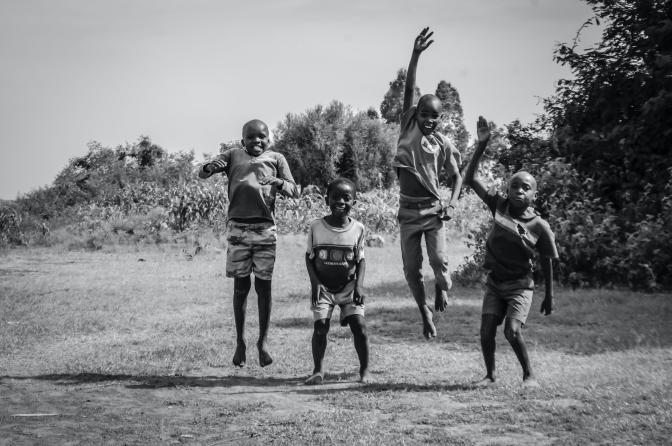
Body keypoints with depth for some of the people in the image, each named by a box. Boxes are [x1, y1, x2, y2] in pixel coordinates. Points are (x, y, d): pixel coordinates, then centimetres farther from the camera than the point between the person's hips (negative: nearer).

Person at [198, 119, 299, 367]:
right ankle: (240, 341, 13)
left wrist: (280, 184, -16)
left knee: (263, 286, 1)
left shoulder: (276, 159, 12)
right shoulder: (233, 156, 11)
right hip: (237, 227, 0)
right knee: (240, 285, 3)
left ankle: (263, 342, 11)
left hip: (266, 228, 0)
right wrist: (211, 167, -22)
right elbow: (201, 174, 3)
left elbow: (295, 192, 7)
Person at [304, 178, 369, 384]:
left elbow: (361, 260, 1)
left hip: (349, 286, 0)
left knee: (359, 325, -11)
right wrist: (315, 282, -10)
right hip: (323, 287, 0)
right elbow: (309, 257, 1)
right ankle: (318, 370, 6)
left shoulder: (357, 229, -5)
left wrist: (359, 285, -10)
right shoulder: (316, 227, -7)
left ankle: (364, 369, 6)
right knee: (320, 325, -11)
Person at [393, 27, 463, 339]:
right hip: (408, 209, 1)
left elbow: (456, 176, 11)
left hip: (432, 208, -1)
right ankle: (425, 312, 22)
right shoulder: (409, 127, 0)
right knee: (411, 269, 3)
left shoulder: (444, 145, 0)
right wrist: (415, 55, -21)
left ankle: (442, 287, 20)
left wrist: (452, 203, -7)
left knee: (439, 259, -15)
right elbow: (408, 90, -10)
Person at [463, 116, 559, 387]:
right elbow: (470, 180, -8)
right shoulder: (499, 207, -5)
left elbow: (547, 261, 0)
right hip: (495, 283, 3)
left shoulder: (539, 226, -11)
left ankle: (529, 375, 3)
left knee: (512, 331, -18)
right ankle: (490, 374, 19)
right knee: (486, 332, -4)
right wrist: (482, 146, -16)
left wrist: (549, 295, 5)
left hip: (520, 286, -3)